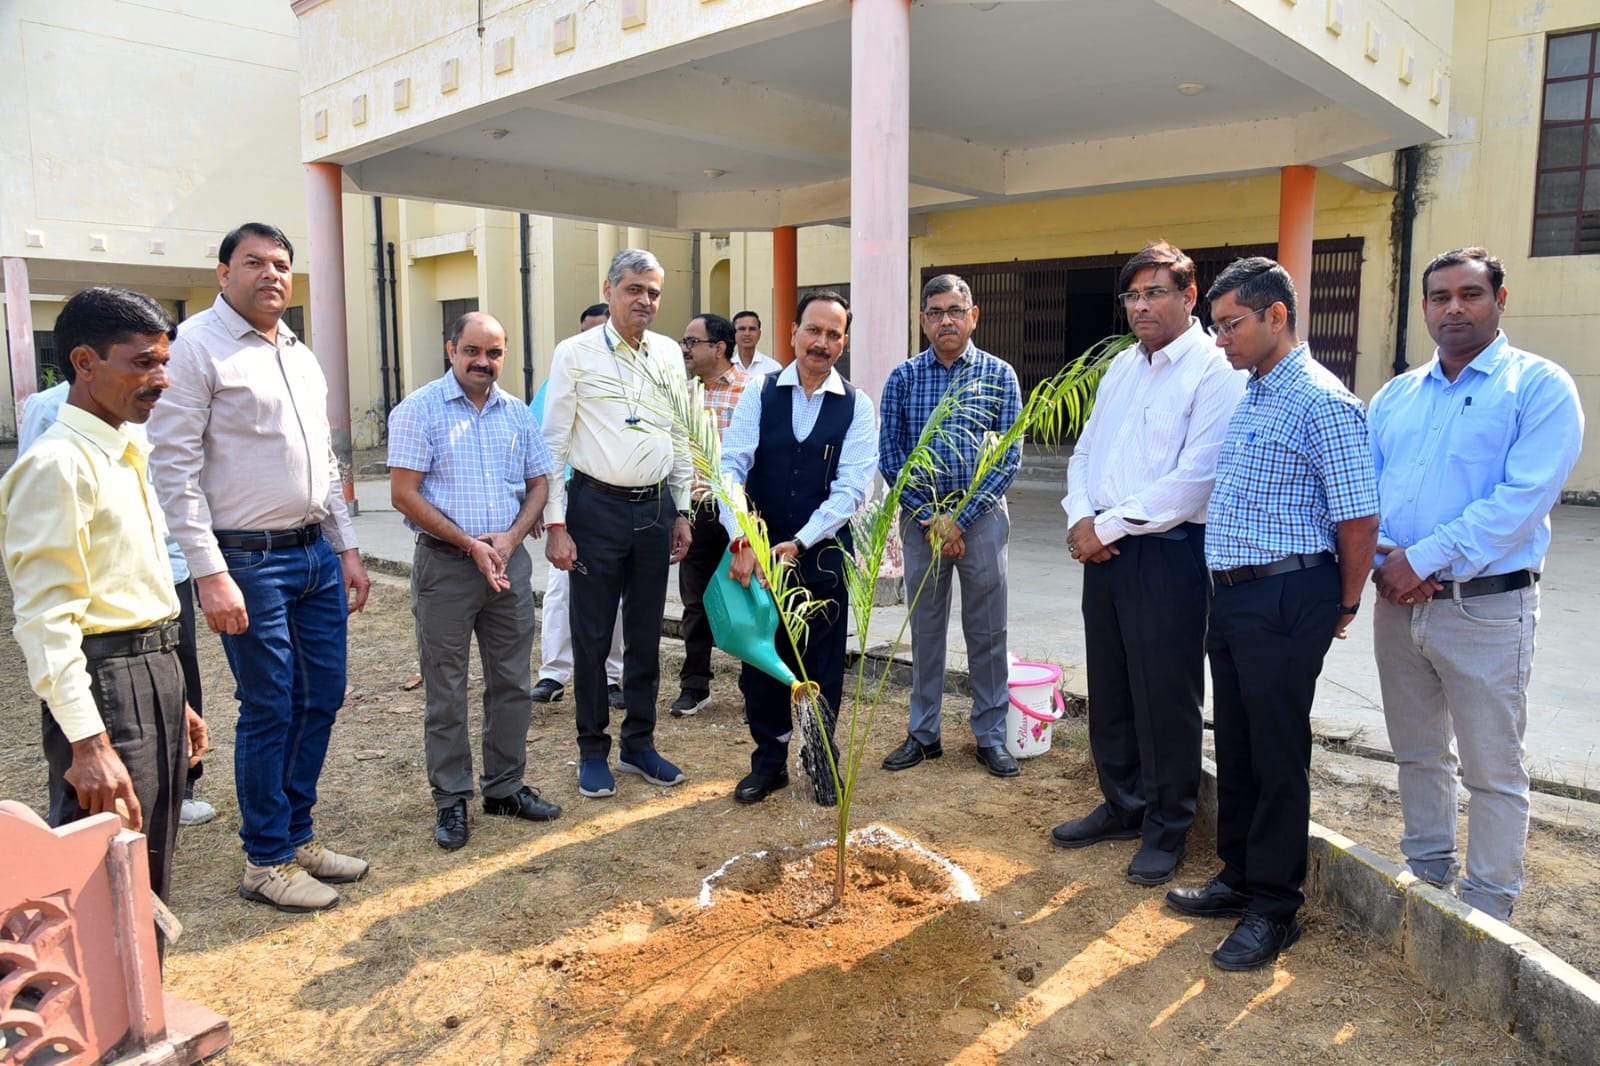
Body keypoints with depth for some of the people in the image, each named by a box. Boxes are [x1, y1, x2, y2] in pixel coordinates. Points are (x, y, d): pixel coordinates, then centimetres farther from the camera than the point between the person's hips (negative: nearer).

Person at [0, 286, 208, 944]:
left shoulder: (126, 455, 14)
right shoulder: (57, 465, -14)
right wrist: (88, 741, -25)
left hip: (155, 679, 9)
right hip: (102, 686, -9)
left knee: (149, 882, 18)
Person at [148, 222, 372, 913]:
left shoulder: (302, 356, 15)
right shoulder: (196, 347, -8)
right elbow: (174, 469, -13)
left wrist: (347, 549, 16)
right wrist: (210, 574, -18)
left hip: (316, 553, 7)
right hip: (249, 560, -7)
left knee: (322, 697, 12)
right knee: (270, 710, 0)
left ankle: (297, 835, 29)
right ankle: (266, 862, 17)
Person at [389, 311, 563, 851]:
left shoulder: (518, 413, 9)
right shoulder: (419, 410, -5)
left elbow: (538, 484, 11)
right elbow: (404, 494, -10)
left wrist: (510, 539, -7)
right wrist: (470, 545, -13)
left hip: (509, 560, 4)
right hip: (444, 564, -4)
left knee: (512, 682, 10)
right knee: (445, 689, 4)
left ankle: (505, 786, 24)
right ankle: (451, 800, 16)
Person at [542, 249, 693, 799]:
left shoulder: (668, 354, 8)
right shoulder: (576, 353, -5)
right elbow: (553, 443, -6)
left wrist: (681, 511, 11)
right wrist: (556, 524, -11)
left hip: (655, 508, 4)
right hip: (598, 507, -4)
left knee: (646, 634, 13)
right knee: (592, 636, 4)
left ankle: (639, 744, 28)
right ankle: (593, 752, 20)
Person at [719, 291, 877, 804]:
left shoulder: (857, 406, -2)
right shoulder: (759, 394, -1)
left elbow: (852, 488, -10)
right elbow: (731, 467, -10)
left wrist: (799, 543, -19)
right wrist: (741, 541, -24)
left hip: (823, 553, -1)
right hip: (758, 551, 1)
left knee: (821, 663, 9)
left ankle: (820, 761, 29)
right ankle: (769, 760, 28)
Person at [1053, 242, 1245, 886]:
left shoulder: (1216, 373, -10)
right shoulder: (1121, 368, 15)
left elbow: (1193, 481, -19)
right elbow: (1085, 452, 16)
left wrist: (1109, 525, -15)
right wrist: (1080, 518, -2)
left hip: (1168, 552, -7)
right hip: (1103, 548, 7)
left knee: (1165, 697, 3)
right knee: (1109, 689, 15)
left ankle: (1168, 829, 20)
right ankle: (1122, 807, 33)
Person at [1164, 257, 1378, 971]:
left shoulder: (1320, 402, -14)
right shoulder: (1248, 396, 14)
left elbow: (1359, 517, -16)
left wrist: (1345, 605, -5)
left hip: (1286, 602, -9)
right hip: (1232, 593, 9)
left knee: (1277, 754, 2)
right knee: (1235, 746, 16)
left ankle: (1274, 910, 16)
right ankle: (1239, 877, 32)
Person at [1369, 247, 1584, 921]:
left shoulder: (1538, 385, -5)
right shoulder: (1395, 396, 13)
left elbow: (1525, 496, -16)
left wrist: (1424, 559, -19)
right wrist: (1383, 558, -10)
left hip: (1486, 606, -5)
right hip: (1397, 604, 6)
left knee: (1492, 772, 4)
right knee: (1417, 755, 18)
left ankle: (1486, 913, 19)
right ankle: (1427, 873, 35)